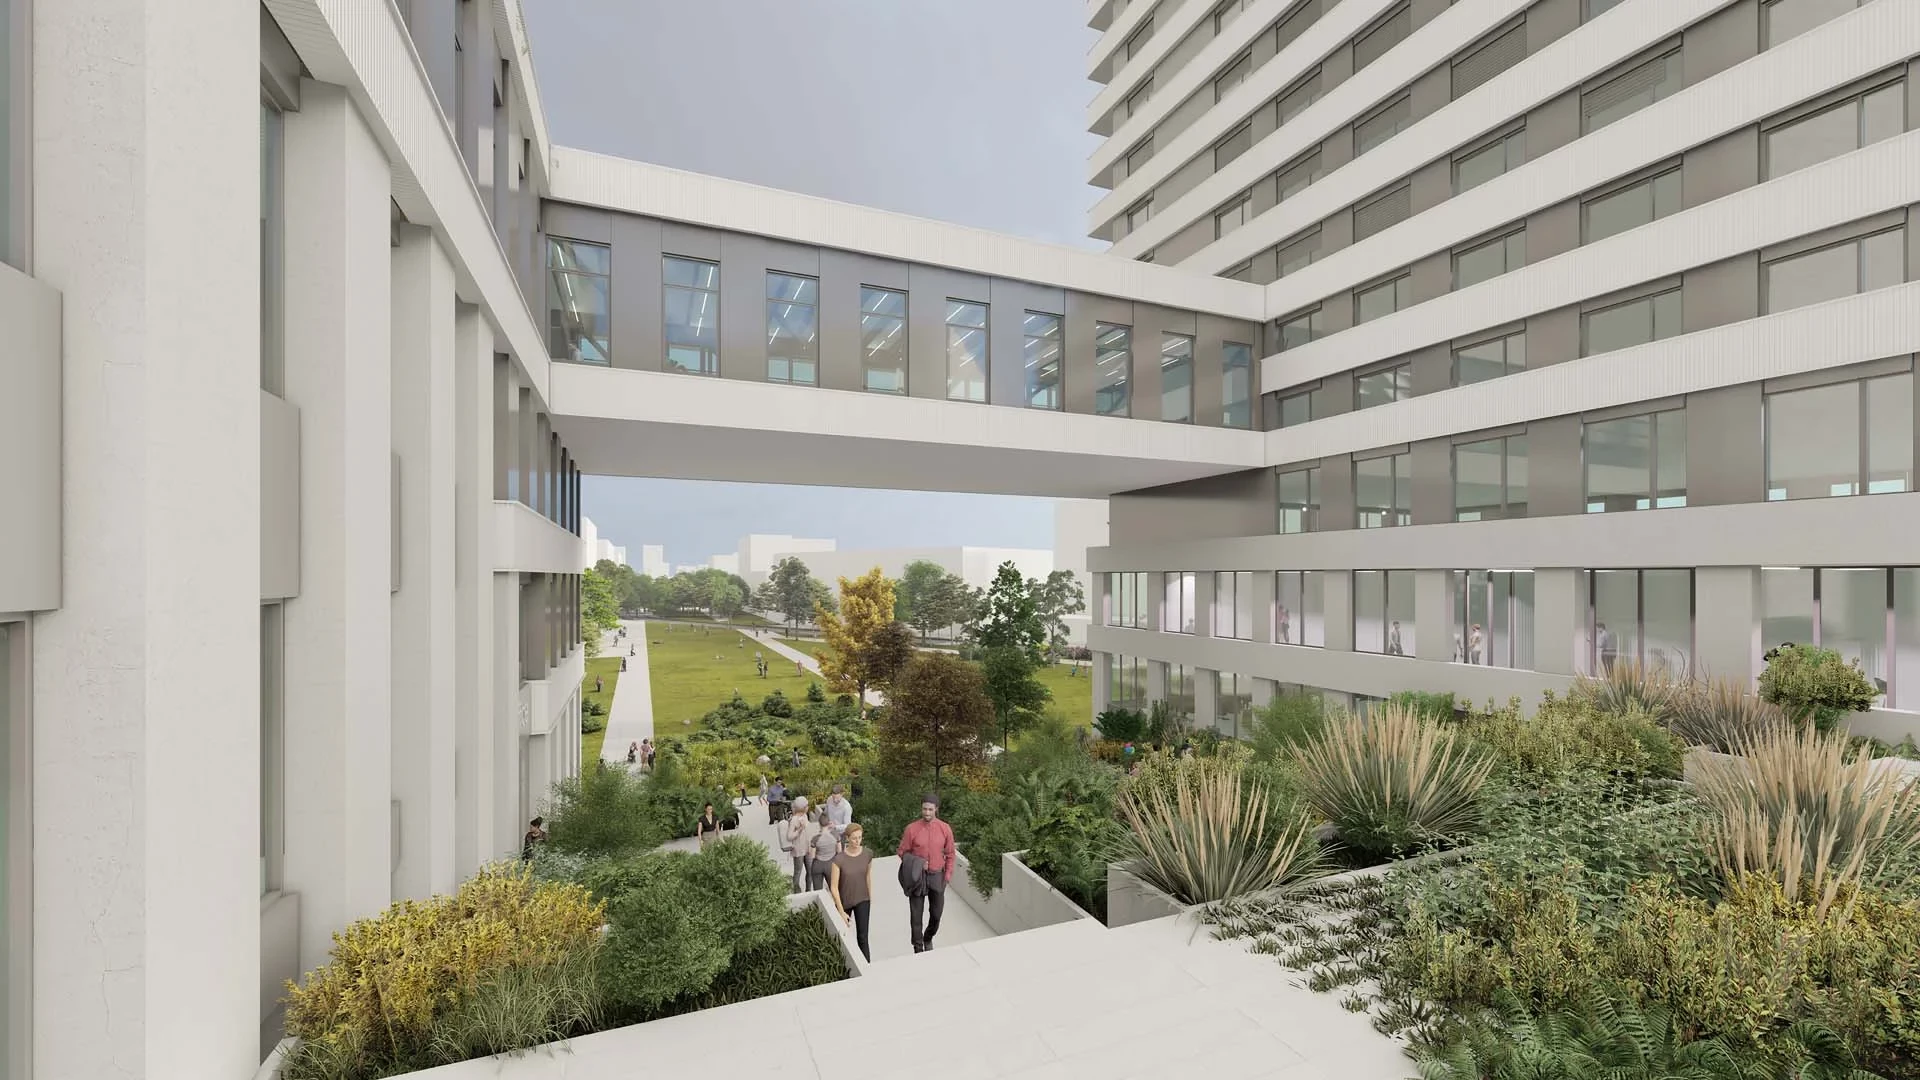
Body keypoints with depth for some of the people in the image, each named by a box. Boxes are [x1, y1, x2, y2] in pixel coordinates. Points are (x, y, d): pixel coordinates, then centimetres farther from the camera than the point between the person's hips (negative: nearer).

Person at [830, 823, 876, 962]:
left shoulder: (868, 854, -16)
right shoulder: (839, 859, -27)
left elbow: (868, 876, 1)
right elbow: (834, 887, -19)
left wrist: (870, 899, 8)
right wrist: (841, 911, -16)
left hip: (862, 900, 1)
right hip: (844, 902, -1)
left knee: (863, 937, -5)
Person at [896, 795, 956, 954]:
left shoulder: (945, 829, -9)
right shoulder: (911, 829, -13)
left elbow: (950, 854, 2)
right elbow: (902, 852, -2)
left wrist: (948, 875, -3)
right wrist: (916, 863, -16)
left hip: (937, 876, 1)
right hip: (917, 877, -1)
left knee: (936, 913, 12)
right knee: (916, 914, 6)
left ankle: (928, 938, 42)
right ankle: (918, 948, 26)